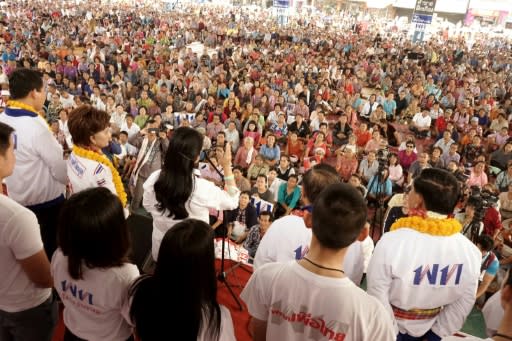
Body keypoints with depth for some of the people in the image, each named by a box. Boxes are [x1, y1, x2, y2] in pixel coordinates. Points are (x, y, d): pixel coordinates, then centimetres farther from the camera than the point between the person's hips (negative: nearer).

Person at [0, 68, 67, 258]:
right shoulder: (36, 126, -27)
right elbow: (60, 168, -20)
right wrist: (72, 180, 0)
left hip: (16, 197, 8)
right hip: (46, 200, -7)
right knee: (51, 250, 11)